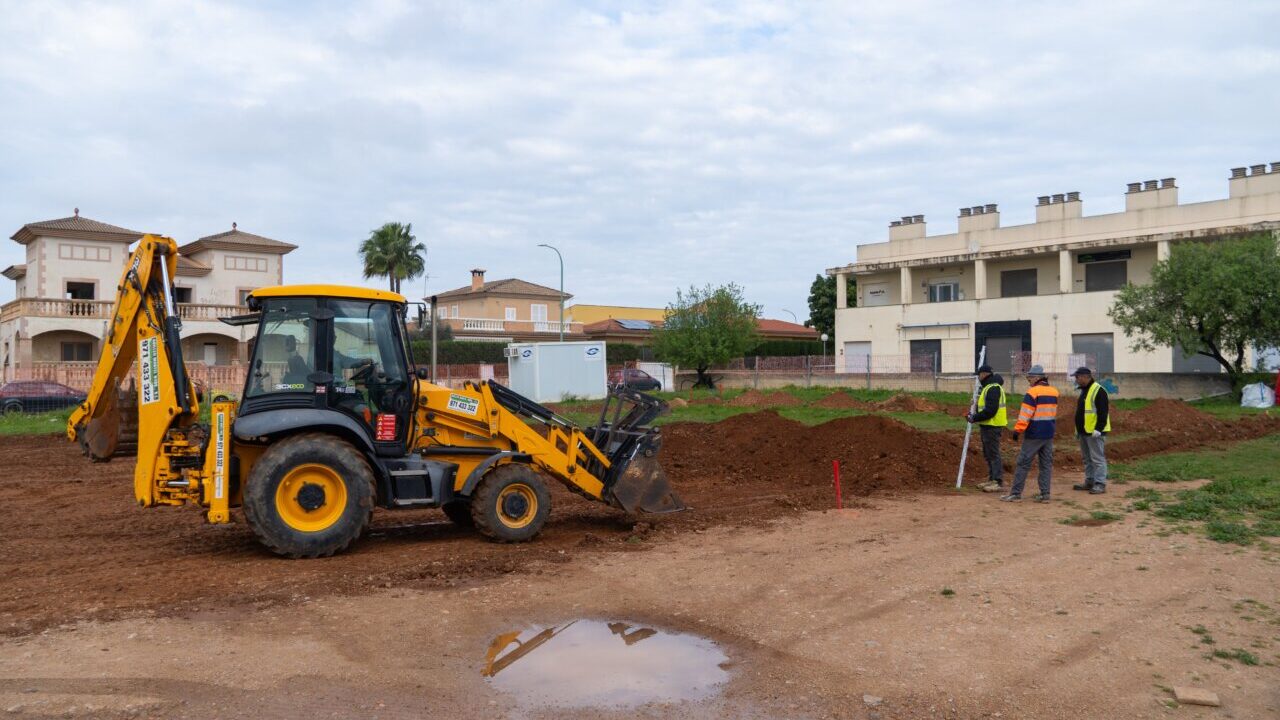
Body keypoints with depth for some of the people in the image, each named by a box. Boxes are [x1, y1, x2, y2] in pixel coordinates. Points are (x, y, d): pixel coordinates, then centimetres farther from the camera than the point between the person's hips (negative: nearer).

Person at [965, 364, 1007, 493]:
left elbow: (990, 410, -24)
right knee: (988, 454, 16)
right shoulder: (989, 387, 17)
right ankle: (992, 479, 23)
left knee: (993, 454, -9)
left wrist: (975, 418, -18)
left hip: (992, 427, -11)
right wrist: (974, 416, 11)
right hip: (988, 426, 11)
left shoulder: (993, 388, -17)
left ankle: (999, 482, -7)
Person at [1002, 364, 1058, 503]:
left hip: (1034, 434, -7)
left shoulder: (1033, 392, -14)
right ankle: (1045, 494, 10)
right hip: (1049, 433, 7)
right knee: (1046, 463, 10)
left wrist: (1018, 430, -15)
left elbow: (1025, 414, -17)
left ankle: (1016, 494, -1)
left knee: (1023, 463, -2)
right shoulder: (1054, 392, 10)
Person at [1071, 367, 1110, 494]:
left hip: (1095, 432, -10)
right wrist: (1078, 430, 23)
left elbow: (1103, 412, -19)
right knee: (1087, 458, 14)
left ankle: (1100, 484, -4)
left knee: (1097, 458, -7)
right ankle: (1089, 482, 21)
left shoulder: (1098, 391, -13)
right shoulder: (1084, 391, 17)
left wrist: (1098, 429, -23)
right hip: (1084, 432, 10)